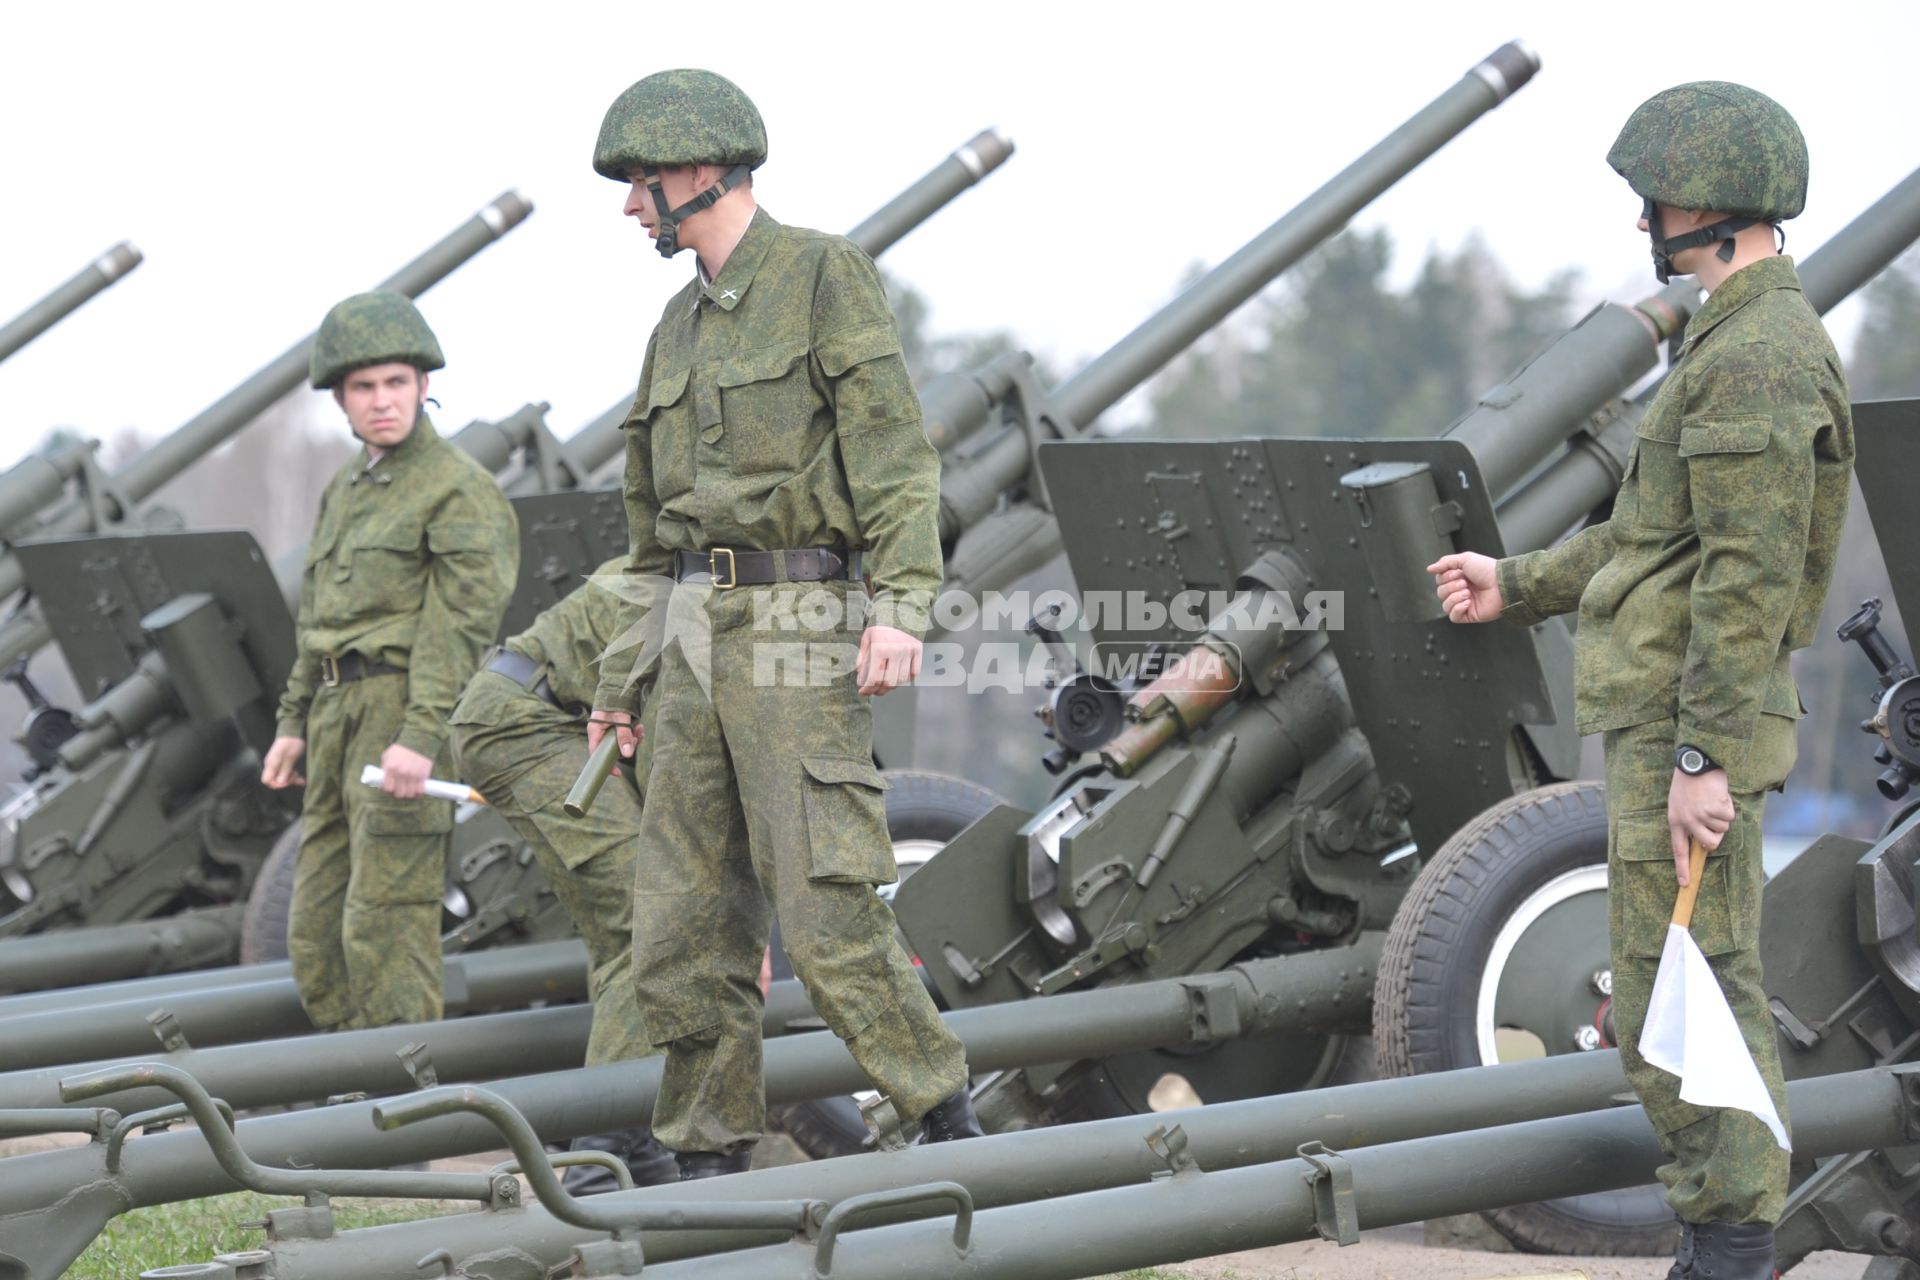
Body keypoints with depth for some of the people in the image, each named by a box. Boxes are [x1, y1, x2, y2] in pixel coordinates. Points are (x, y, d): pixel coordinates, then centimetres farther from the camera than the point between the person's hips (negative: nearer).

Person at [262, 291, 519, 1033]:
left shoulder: (462, 492, -6)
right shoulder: (344, 493, 19)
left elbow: (462, 625, -14)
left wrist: (422, 739, -23)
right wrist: (294, 724, 16)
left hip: (406, 717, -8)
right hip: (339, 717, 8)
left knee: (385, 925, -12)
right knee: (317, 931, 6)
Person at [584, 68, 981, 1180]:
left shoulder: (827, 276, -1)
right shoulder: (680, 327, 20)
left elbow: (896, 450, -10)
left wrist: (900, 605, -20)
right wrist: (622, 681, 22)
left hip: (799, 630, -8)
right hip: (697, 633, 8)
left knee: (826, 910, -12)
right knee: (684, 923, 5)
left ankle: (942, 1112, 1)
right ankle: (712, 1160, 11)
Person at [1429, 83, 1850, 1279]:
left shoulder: (1760, 356, -17)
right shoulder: (1746, 344, 17)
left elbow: (1752, 574, -23)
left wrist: (1705, 756, -24)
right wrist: (1519, 585, 30)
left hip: (1687, 726, -11)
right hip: (1666, 718, 11)